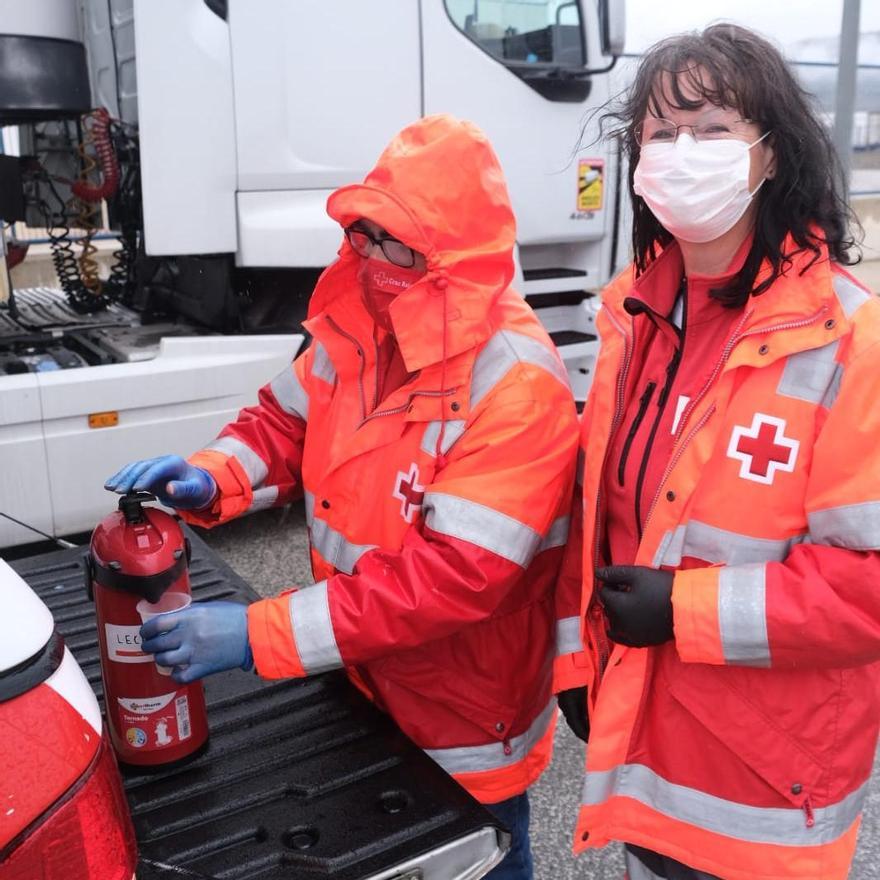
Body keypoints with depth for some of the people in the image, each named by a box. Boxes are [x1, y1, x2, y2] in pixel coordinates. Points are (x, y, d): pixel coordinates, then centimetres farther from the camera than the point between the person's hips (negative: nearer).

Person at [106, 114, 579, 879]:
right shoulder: (358, 326, -6)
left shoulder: (517, 383, -30)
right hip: (361, 685, 7)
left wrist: (259, 634, -34)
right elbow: (287, 420, 5)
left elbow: (457, 575, -34)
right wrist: (210, 478, -18)